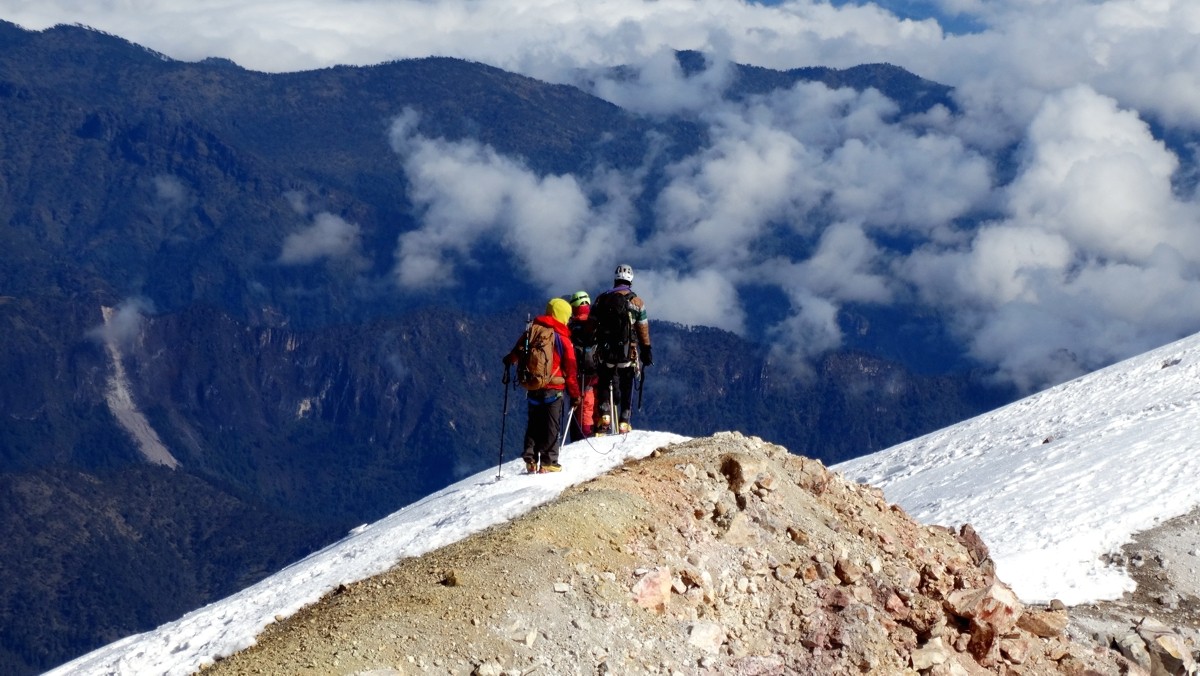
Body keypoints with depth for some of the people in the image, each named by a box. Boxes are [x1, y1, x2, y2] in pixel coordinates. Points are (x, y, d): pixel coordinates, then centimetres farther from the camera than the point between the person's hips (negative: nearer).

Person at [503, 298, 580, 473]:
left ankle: (530, 459, 8)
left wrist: (509, 360, 32)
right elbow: (570, 370, -5)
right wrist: (575, 393, 2)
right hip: (554, 388, -4)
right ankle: (548, 463, -1)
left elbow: (518, 352, 10)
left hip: (532, 386, 4)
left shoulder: (531, 330, 2)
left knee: (533, 424, 15)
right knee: (552, 426, 2)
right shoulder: (563, 339, -7)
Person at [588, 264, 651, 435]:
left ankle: (604, 415, -7)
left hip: (605, 351, 1)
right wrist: (647, 351, 10)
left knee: (604, 385, 14)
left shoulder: (602, 299, 3)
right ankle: (624, 422, 4)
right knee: (626, 389, 10)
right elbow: (643, 330, 1)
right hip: (628, 351, -1)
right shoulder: (637, 302, 0)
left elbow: (591, 326, 3)